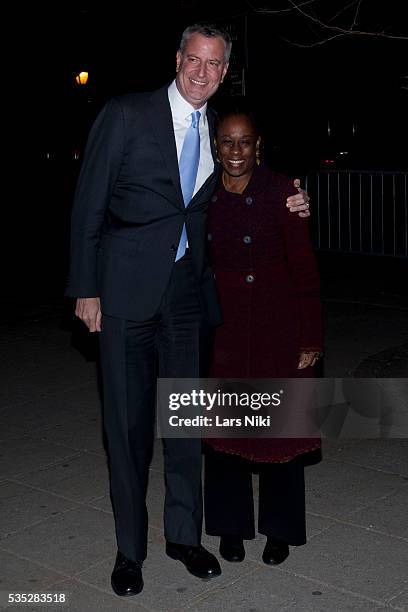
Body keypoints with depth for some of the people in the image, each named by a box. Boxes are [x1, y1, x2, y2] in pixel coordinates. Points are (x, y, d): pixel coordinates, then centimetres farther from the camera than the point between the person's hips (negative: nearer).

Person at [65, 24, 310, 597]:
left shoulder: (218, 129, 9)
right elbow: (89, 204, -5)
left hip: (188, 289, 4)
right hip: (128, 287, -4)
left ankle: (184, 534, 28)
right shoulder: (125, 114, -4)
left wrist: (285, 207, 2)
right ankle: (130, 546, 20)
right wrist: (86, 288, -9)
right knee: (128, 420, 4)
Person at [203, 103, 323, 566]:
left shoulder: (280, 191, -9)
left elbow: (304, 267, -8)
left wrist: (311, 338, -11)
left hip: (275, 326, -3)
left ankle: (280, 529, 24)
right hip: (221, 325, 3)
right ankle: (231, 527, 27)